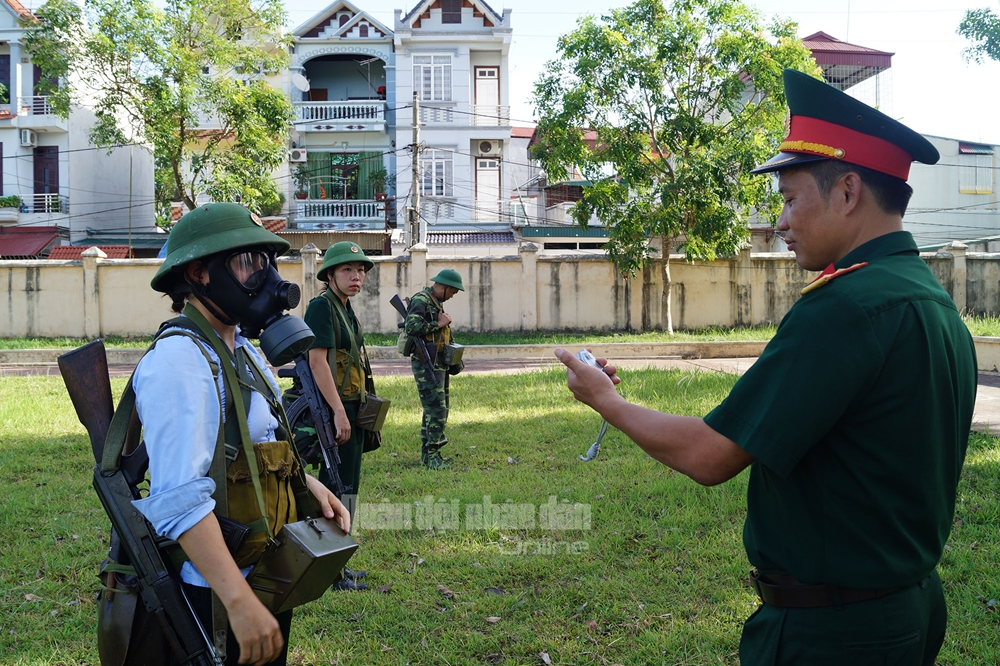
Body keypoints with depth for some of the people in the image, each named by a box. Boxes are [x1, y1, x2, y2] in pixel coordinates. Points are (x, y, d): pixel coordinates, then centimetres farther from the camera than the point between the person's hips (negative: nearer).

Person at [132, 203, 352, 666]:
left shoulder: (244, 353, 11)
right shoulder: (179, 359, -20)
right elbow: (180, 499, -28)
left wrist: (306, 482, 5)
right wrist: (240, 601, -33)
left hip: (267, 581, 9)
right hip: (214, 597, -9)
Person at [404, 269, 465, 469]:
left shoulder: (437, 302, 18)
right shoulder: (421, 300, -13)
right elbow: (412, 327, -26)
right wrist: (439, 324, -18)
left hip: (440, 363, 10)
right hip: (426, 364, -10)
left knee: (440, 410, 13)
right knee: (436, 410, -12)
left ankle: (428, 453, 19)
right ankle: (431, 455, -8)